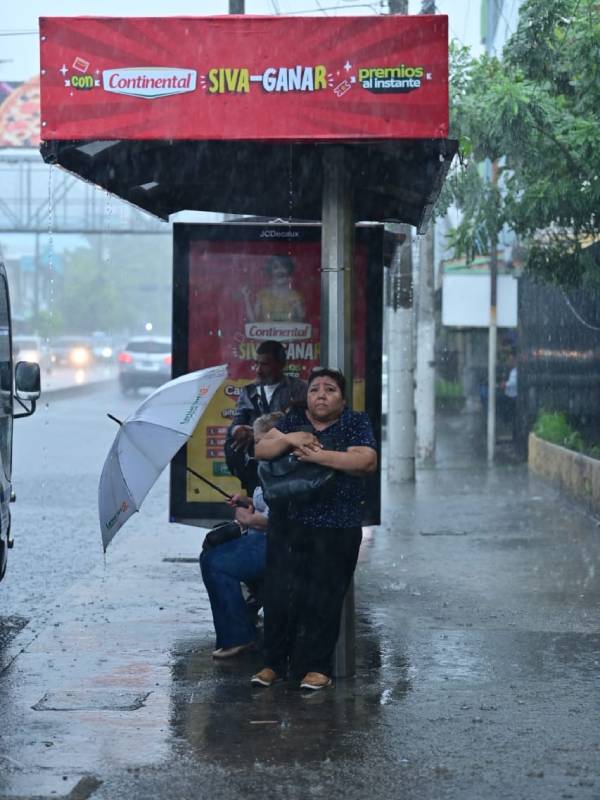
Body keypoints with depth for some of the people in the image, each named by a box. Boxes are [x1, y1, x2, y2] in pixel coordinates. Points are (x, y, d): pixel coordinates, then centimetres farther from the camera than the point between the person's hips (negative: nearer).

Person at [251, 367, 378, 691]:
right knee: (279, 593, 0)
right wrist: (288, 439, -17)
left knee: (323, 597, -3)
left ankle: (317, 667, 6)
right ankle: (274, 663, 9)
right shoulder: (293, 421, 12)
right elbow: (261, 450, 3)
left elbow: (367, 461, -12)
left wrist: (318, 455, -19)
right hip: (287, 523, 3)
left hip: (335, 530, -3)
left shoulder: (356, 423, 4)